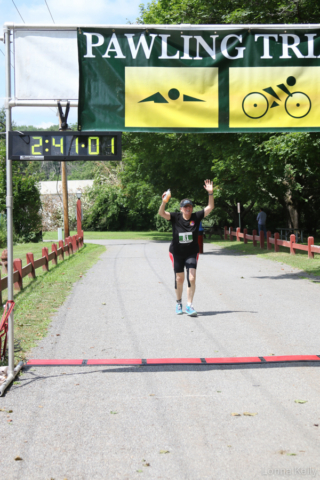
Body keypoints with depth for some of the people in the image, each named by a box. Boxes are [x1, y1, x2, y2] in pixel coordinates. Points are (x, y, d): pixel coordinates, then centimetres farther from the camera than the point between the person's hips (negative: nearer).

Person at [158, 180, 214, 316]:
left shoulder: (196, 217, -3)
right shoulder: (175, 217, -6)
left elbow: (210, 207, -6)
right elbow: (161, 213, -19)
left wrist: (210, 193, -19)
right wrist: (164, 201, -37)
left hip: (191, 253, 0)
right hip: (177, 253, 0)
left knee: (192, 278, -12)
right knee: (179, 278, 8)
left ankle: (189, 305, -7)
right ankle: (179, 303, 28)